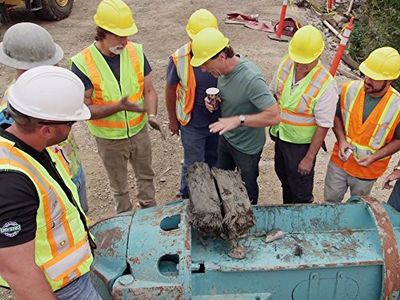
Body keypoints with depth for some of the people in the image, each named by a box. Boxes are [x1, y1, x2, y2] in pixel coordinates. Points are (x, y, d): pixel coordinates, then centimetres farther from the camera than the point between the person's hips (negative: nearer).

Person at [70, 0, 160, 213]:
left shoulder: (136, 51, -11)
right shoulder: (82, 64, -21)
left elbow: (149, 90, -5)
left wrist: (151, 115, -23)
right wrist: (119, 106, -32)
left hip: (139, 131, 3)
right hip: (109, 139, -3)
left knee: (146, 176, 23)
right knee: (119, 185, 19)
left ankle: (150, 210, 48)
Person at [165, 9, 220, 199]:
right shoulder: (179, 59, -19)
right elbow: (170, 91, -5)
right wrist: (173, 120, 2)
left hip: (218, 120, 3)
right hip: (192, 124, -3)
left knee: (214, 162, 23)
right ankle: (187, 198, 40)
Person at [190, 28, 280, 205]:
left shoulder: (251, 78, -34)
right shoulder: (224, 69, -9)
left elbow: (274, 116, -36)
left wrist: (239, 119, -41)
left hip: (247, 146, -7)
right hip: (226, 137, 7)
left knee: (248, 187, 19)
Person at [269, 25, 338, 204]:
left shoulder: (326, 85, -28)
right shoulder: (286, 63, -11)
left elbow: (323, 126, -22)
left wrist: (309, 158, -17)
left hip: (301, 143, -6)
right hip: (280, 135, 7)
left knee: (300, 192, 10)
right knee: (283, 176, 27)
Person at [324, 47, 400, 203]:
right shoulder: (349, 89, -16)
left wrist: (374, 157, -20)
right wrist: (341, 139, -14)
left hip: (368, 170, -2)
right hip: (339, 161, 2)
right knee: (330, 201, 21)